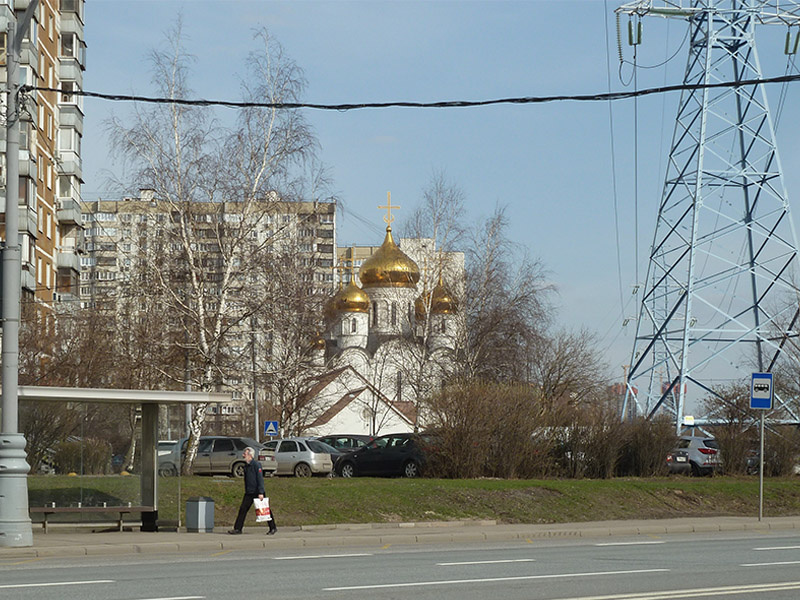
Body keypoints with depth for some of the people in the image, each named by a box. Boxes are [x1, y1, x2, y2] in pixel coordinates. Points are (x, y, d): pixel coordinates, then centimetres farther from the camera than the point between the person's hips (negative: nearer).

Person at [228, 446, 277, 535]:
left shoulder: (256, 464, -13)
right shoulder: (246, 466, 12)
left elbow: (260, 479, -18)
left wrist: (261, 492, -22)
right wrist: (246, 490, 20)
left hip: (257, 492, -8)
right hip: (249, 492, 8)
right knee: (243, 509, 2)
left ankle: (273, 528, 11)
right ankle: (237, 528, 4)